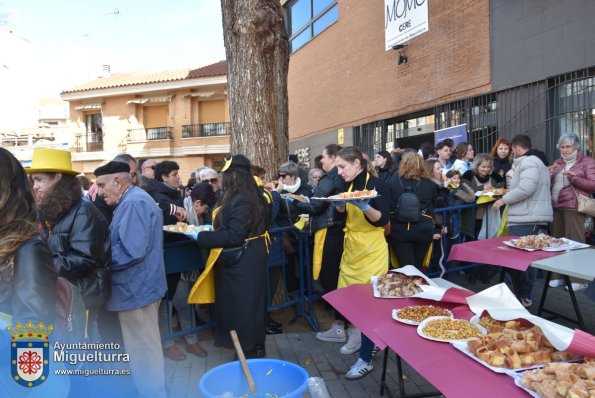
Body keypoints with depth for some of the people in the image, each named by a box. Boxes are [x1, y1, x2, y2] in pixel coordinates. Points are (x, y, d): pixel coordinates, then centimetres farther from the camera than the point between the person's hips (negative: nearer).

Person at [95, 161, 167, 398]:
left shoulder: (132, 203, -19)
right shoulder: (136, 199, 15)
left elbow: (130, 251, -27)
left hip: (135, 289, -11)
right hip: (139, 286, 11)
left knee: (143, 350, 4)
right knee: (146, 347, 21)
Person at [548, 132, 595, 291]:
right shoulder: (557, 163, 18)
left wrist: (575, 178, -18)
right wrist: (550, 174, 3)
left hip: (573, 207, -5)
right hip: (555, 206, 5)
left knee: (575, 242, -6)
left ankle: (579, 279, 0)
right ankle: (557, 275, 14)